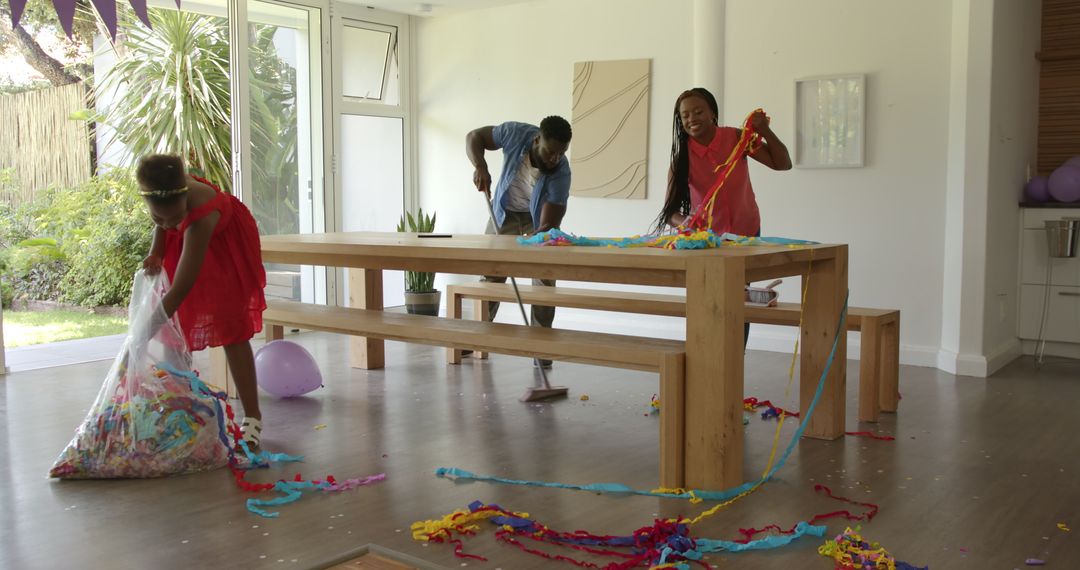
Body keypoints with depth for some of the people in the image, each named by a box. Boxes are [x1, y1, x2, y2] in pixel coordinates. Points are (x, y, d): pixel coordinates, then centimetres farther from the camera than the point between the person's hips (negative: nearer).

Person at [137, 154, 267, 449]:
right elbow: (162, 222, -6)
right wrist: (156, 253, -25)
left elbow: (181, 288, -44)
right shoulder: (162, 187, -32)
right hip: (181, 241, 6)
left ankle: (252, 417, -5)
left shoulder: (200, 217, -45)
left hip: (224, 245, -5)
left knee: (230, 329, -10)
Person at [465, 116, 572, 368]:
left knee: (545, 276, -14)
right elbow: (474, 137, -16)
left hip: (540, 217, -2)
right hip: (505, 211, 2)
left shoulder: (561, 173, -35)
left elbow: (548, 225, -36)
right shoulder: (516, 133, -31)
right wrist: (480, 166, -33)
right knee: (490, 273, 4)